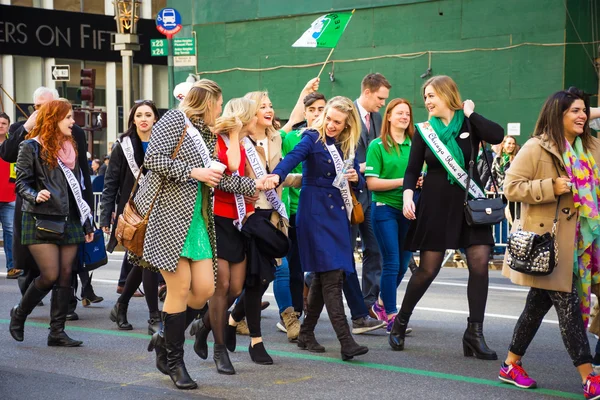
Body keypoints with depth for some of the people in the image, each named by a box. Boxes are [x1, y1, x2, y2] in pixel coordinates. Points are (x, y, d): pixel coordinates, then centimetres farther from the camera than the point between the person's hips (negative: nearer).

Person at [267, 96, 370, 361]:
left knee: (323, 276, 9)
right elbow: (293, 157, -23)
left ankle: (306, 334, 21)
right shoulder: (313, 139, -3)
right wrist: (277, 175, -43)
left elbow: (359, 183, 19)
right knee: (331, 276, -12)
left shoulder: (349, 147, 13)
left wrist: (356, 178, -6)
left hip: (339, 214, 6)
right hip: (316, 212, -6)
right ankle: (346, 342, -17)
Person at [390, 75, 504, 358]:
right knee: (427, 270, 0)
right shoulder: (425, 130, 2)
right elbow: (413, 169, 1)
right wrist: (408, 195, -16)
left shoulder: (470, 125, 0)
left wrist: (470, 113, -11)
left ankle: (474, 334, -2)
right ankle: (400, 322, 19)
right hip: (436, 204, -1)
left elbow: (497, 136, -20)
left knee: (480, 265, -8)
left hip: (470, 202, 1)